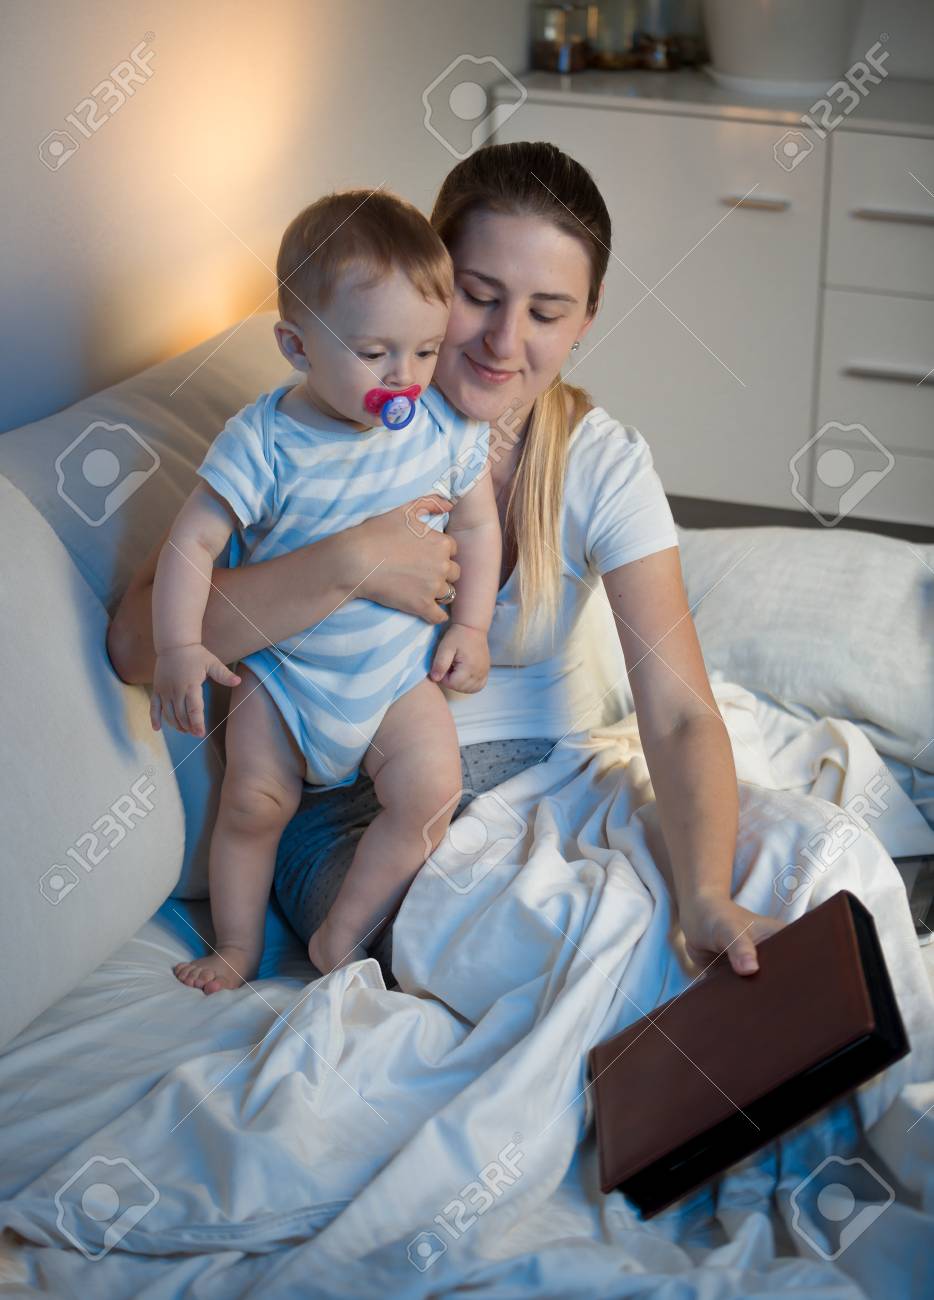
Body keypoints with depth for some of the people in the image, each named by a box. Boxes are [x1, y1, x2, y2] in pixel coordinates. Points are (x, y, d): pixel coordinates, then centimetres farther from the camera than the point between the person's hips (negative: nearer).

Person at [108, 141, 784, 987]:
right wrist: (349, 563, -36)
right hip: (353, 796, -2)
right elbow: (138, 643, -25)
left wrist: (707, 898, -35)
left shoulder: (606, 463, -9)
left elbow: (678, 713, -17)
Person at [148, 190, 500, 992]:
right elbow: (192, 543, -17)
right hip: (282, 662, -1)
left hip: (400, 664, 1)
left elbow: (477, 524, 4)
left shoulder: (447, 429, -11)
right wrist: (179, 648, -25)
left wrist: (471, 626, -2)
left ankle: (341, 940, -2)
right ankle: (239, 947, 21)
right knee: (254, 802, -3)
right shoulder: (263, 443, -19)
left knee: (430, 784, -18)